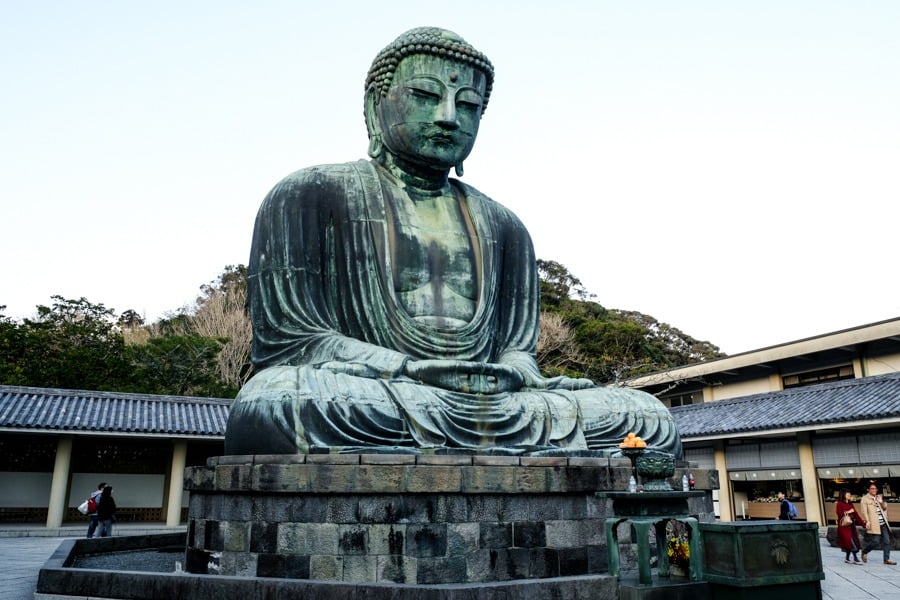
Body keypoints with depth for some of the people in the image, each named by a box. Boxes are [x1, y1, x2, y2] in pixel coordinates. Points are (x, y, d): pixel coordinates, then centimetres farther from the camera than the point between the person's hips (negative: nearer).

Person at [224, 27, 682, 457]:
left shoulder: (502, 226, 19)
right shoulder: (309, 196, 5)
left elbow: (518, 348, 15)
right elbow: (283, 339, -3)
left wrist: (512, 377, -12)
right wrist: (411, 371, -17)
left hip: (487, 409, 4)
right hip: (362, 408, -3)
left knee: (648, 419, -15)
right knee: (270, 410, -38)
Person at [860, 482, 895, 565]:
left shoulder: (878, 497, 20)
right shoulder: (864, 499, -1)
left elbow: (885, 508, 22)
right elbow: (864, 512, -8)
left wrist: (881, 502, 2)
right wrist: (867, 522, -18)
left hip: (883, 524, 7)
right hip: (874, 524, -7)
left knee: (887, 541, 3)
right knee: (875, 541, -9)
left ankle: (887, 559, 9)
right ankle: (864, 552, 14)